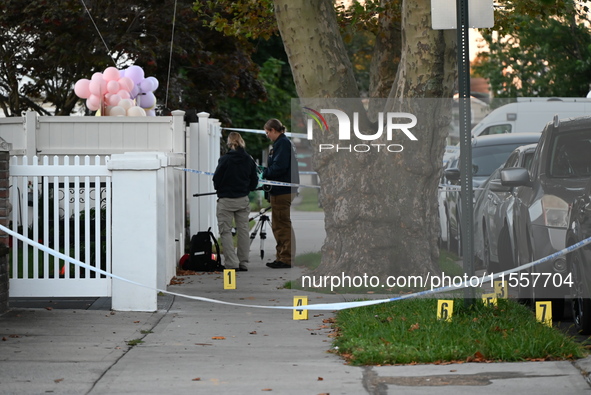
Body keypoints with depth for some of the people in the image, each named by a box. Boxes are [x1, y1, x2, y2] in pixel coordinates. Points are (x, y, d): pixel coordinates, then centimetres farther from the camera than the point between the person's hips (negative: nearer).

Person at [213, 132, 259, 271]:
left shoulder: (225, 160, -15)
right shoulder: (249, 160, 0)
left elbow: (216, 180, -10)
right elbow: (254, 181, 6)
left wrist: (218, 189, 11)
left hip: (226, 200, -5)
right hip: (243, 200, 5)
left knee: (225, 231, 3)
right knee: (243, 230, 12)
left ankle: (232, 263, -5)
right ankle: (243, 263, 15)